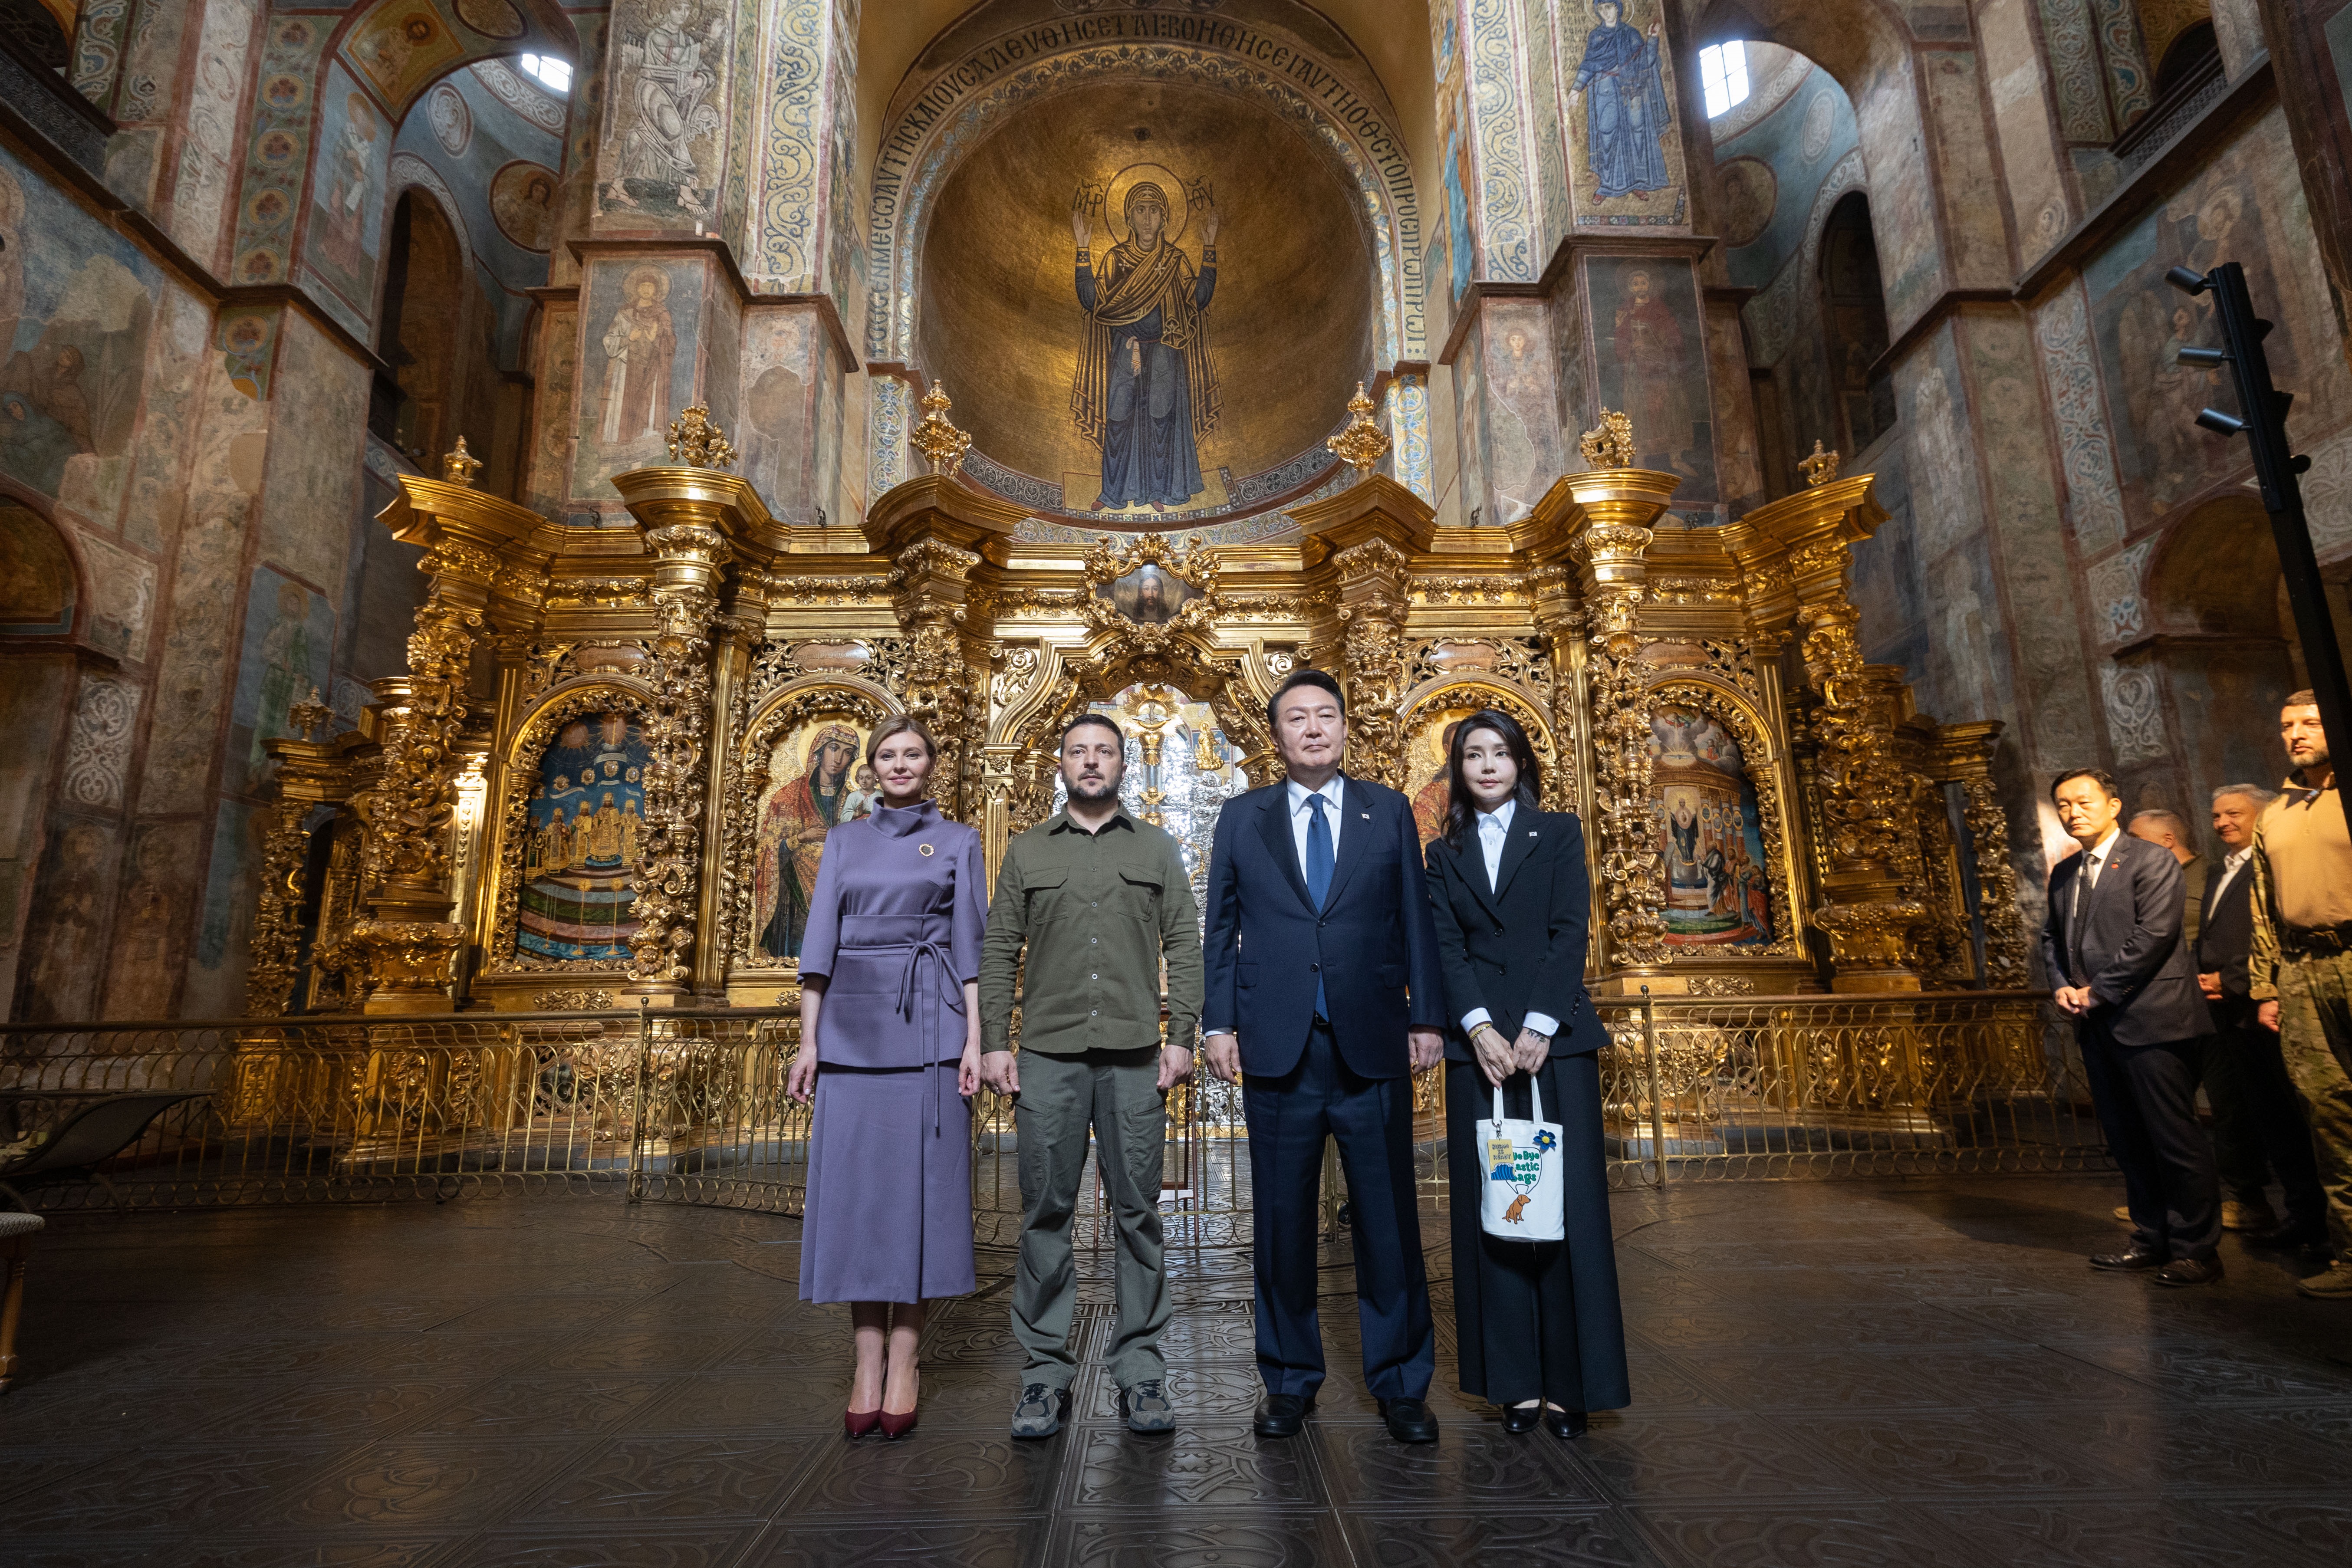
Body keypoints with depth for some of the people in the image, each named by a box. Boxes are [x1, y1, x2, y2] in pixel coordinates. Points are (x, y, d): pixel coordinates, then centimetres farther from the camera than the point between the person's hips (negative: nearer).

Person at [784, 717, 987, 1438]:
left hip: (929, 1024, -2)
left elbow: (971, 945, 3)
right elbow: (821, 941, 7)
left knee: (921, 1179, -1)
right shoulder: (845, 841, 13)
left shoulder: (959, 842, 8)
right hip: (854, 1022, 2)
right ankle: (867, 1364, 11)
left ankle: (904, 1361, 10)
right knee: (855, 1182, 1)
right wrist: (809, 1040, 0)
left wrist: (974, 1039, -6)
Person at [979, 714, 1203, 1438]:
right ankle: (1045, 1370, 17)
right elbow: (998, 952, 8)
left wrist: (1181, 1037, -3)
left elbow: (1185, 944, 6)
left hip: (1135, 1055, 0)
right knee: (1046, 1213, 5)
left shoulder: (1157, 849, 10)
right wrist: (993, 1042, 0)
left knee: (1139, 1211, 5)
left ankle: (1141, 1368, 18)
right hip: (1048, 1055, 0)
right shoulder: (1027, 852, 11)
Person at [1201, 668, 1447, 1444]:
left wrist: (1426, 1018, 2)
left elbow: (1414, 920, 7)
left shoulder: (1389, 811, 8)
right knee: (1283, 1220, 9)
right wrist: (1218, 1024, 1)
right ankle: (1289, 1381, 25)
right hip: (1278, 1046, 0)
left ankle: (1401, 1385, 23)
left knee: (1389, 1219, 6)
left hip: (1373, 1044, 0)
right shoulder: (1241, 818, 9)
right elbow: (1220, 929, 8)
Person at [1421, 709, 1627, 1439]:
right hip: (1478, 1043, 2)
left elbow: (1569, 933, -2)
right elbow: (1446, 948, 3)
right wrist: (1480, 1029, -11)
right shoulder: (1445, 854, 12)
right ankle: (1515, 1382, 13)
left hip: (1557, 1037, -1)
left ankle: (1572, 1381, 10)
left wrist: (1537, 1029, -11)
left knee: (1567, 1202, -1)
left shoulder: (1559, 833, 8)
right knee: (1491, 1206, 3)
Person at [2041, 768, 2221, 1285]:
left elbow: (2154, 935, -15)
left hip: (2151, 1021, -7)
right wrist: (2063, 986, 2)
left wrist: (2097, 992, -14)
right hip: (2098, 1027, 7)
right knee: (2127, 1140, 13)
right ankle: (2152, 1238, 23)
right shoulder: (2064, 874, 15)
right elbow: (2052, 936, 20)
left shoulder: (2151, 862, -6)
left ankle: (2196, 1250, 10)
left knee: (2175, 1139, -1)